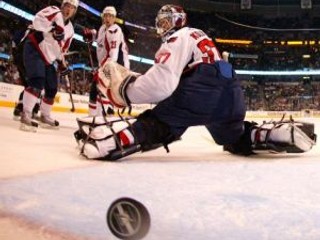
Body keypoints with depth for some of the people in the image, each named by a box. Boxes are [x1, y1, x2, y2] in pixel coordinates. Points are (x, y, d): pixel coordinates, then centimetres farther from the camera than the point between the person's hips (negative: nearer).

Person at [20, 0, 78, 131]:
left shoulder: (70, 29, 13)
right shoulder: (54, 12, -9)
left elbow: (62, 48, 22)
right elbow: (38, 19, -29)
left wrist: (62, 63, 16)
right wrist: (54, 26, -40)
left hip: (48, 58, 8)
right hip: (34, 50, -8)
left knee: (52, 88, 12)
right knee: (37, 81, -27)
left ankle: (45, 115, 30)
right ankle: (26, 114, -26)